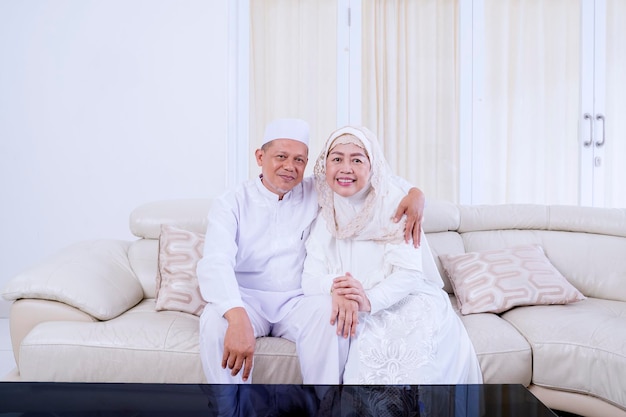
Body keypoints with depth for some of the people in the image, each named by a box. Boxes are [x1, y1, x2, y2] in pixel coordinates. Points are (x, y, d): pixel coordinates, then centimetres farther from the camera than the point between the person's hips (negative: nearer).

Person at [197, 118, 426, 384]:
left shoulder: (317, 193, 4)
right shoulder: (231, 204, -5)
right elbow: (215, 263, -21)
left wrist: (414, 192, -12)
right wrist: (237, 317, -40)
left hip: (298, 301, 2)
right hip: (246, 300, -1)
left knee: (331, 313, -30)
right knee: (214, 320, -33)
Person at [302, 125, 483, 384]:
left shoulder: (393, 204, -2)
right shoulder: (324, 217, 8)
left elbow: (409, 272, -11)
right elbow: (309, 279, -2)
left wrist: (369, 300, -29)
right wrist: (334, 287, -25)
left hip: (408, 302, -1)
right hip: (362, 318, 2)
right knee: (368, 347, -30)